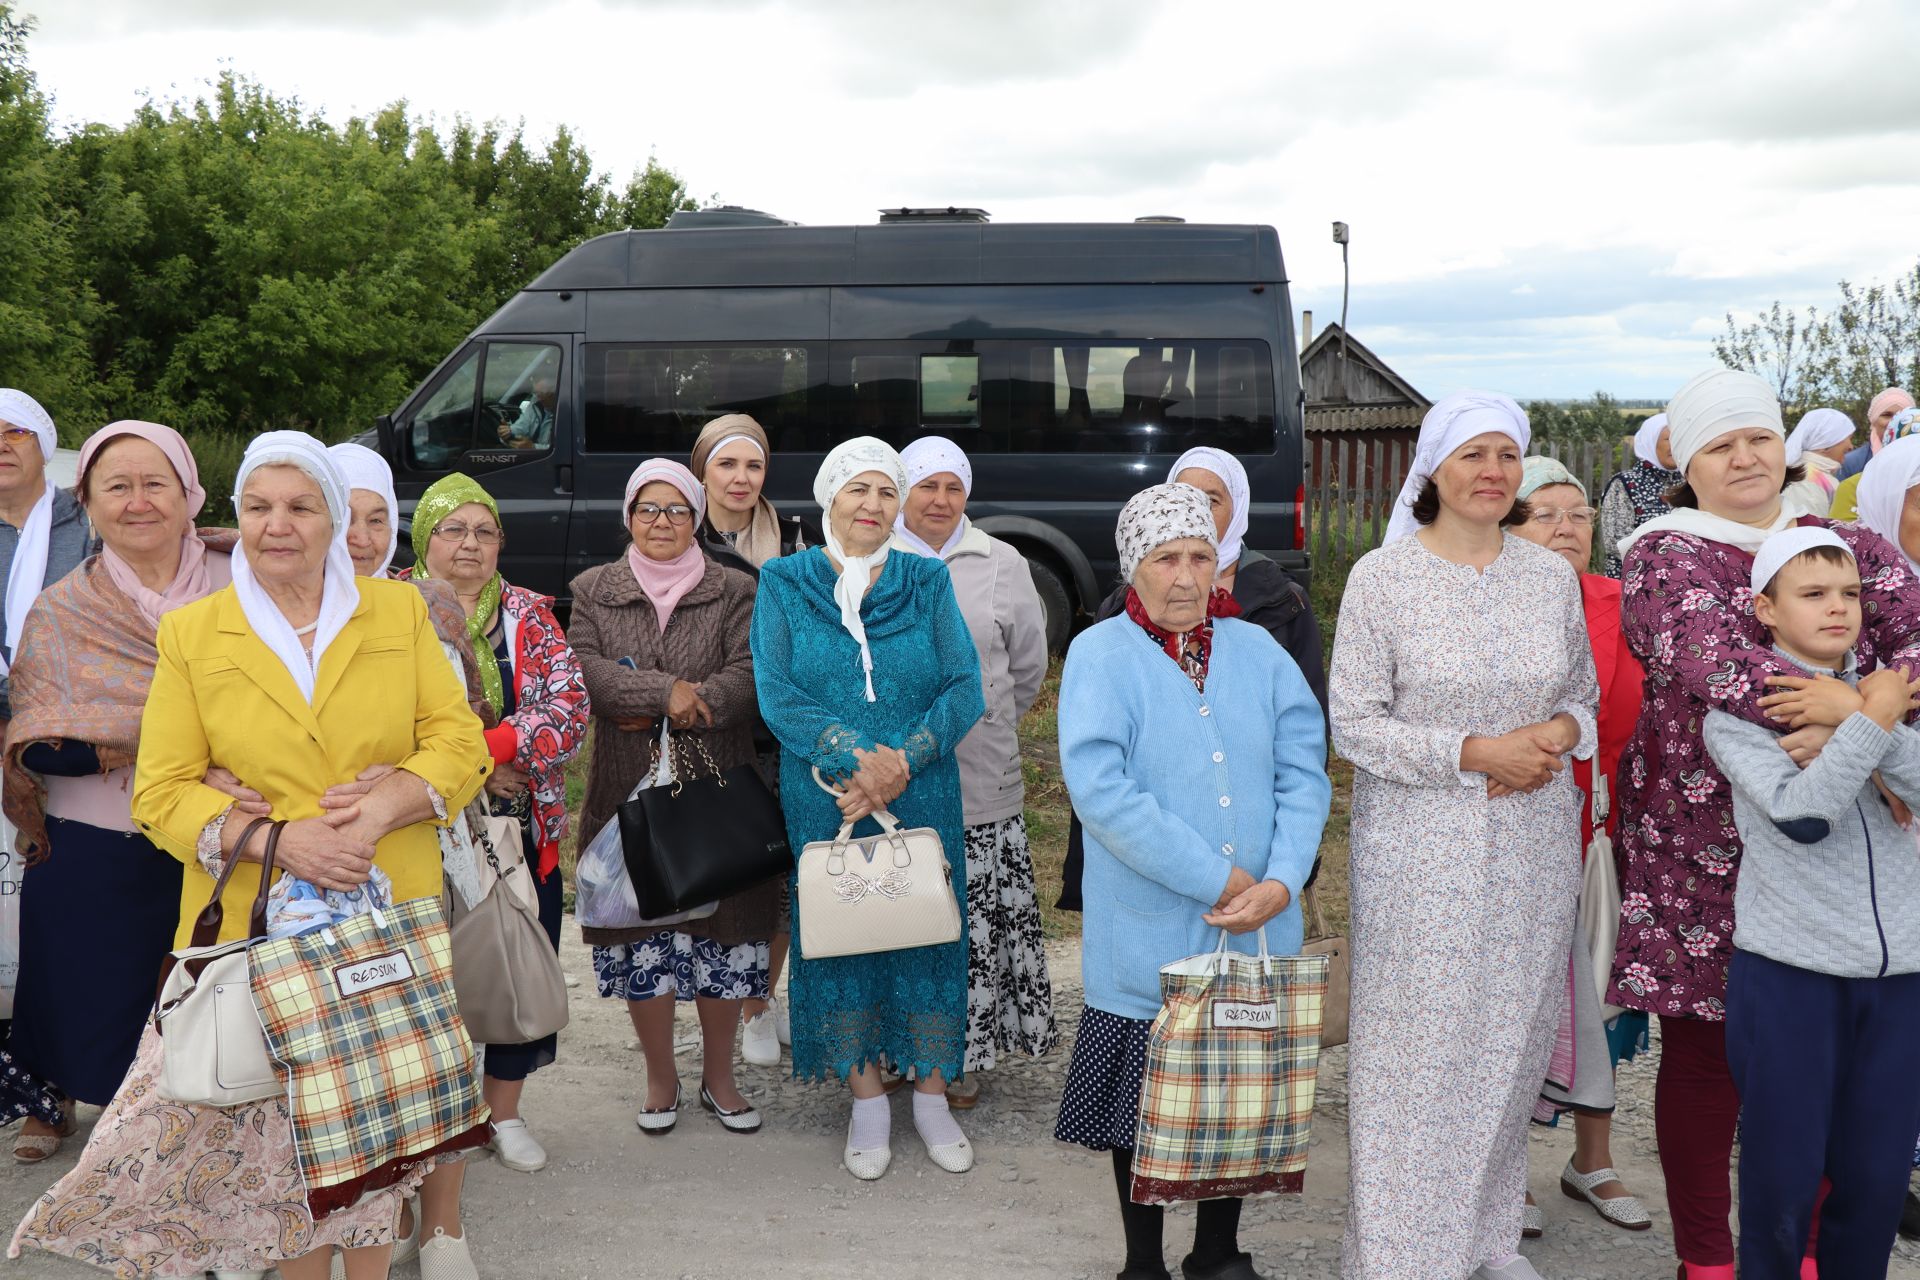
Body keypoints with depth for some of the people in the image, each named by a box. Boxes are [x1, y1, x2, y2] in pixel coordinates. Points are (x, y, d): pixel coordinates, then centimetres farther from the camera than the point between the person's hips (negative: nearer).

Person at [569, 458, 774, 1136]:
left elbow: (748, 677, -8)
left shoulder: (734, 591, 5)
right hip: (629, 795, 1)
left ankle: (719, 1077, 23)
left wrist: (676, 710, -17)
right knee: (642, 943, 6)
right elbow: (587, 671, -6)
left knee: (722, 938, 5)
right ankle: (660, 1079, 24)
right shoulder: (593, 591, 9)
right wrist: (667, 691, -18)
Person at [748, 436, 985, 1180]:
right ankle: (867, 1103, 23)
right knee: (840, 939, 6)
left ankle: (932, 1098, 23)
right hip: (824, 802, 0)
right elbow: (776, 695, -9)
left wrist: (902, 760, -19)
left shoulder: (927, 583, 4)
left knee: (928, 937, 5)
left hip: (923, 801, 1)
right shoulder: (783, 585, 2)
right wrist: (858, 755, -21)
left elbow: (965, 688, -4)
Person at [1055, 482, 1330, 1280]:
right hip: (1150, 933, -4)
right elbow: (1100, 788, -17)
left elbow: (1305, 773, 1)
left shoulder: (1256, 652, 6)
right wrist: (1215, 880, -18)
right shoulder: (1101, 656, -6)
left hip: (1255, 931, 4)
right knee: (1148, 1099, 8)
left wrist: (1280, 882, -14)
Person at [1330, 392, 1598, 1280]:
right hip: (1421, 849, -4)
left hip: (1533, 845, 4)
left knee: (1513, 1039, 11)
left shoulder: (1553, 578, 5)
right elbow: (1353, 724, -9)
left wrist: (1557, 735, -8)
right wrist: (1476, 752, -17)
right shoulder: (1380, 578, -7)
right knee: (1418, 1048, 1)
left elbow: (1585, 698, 15)